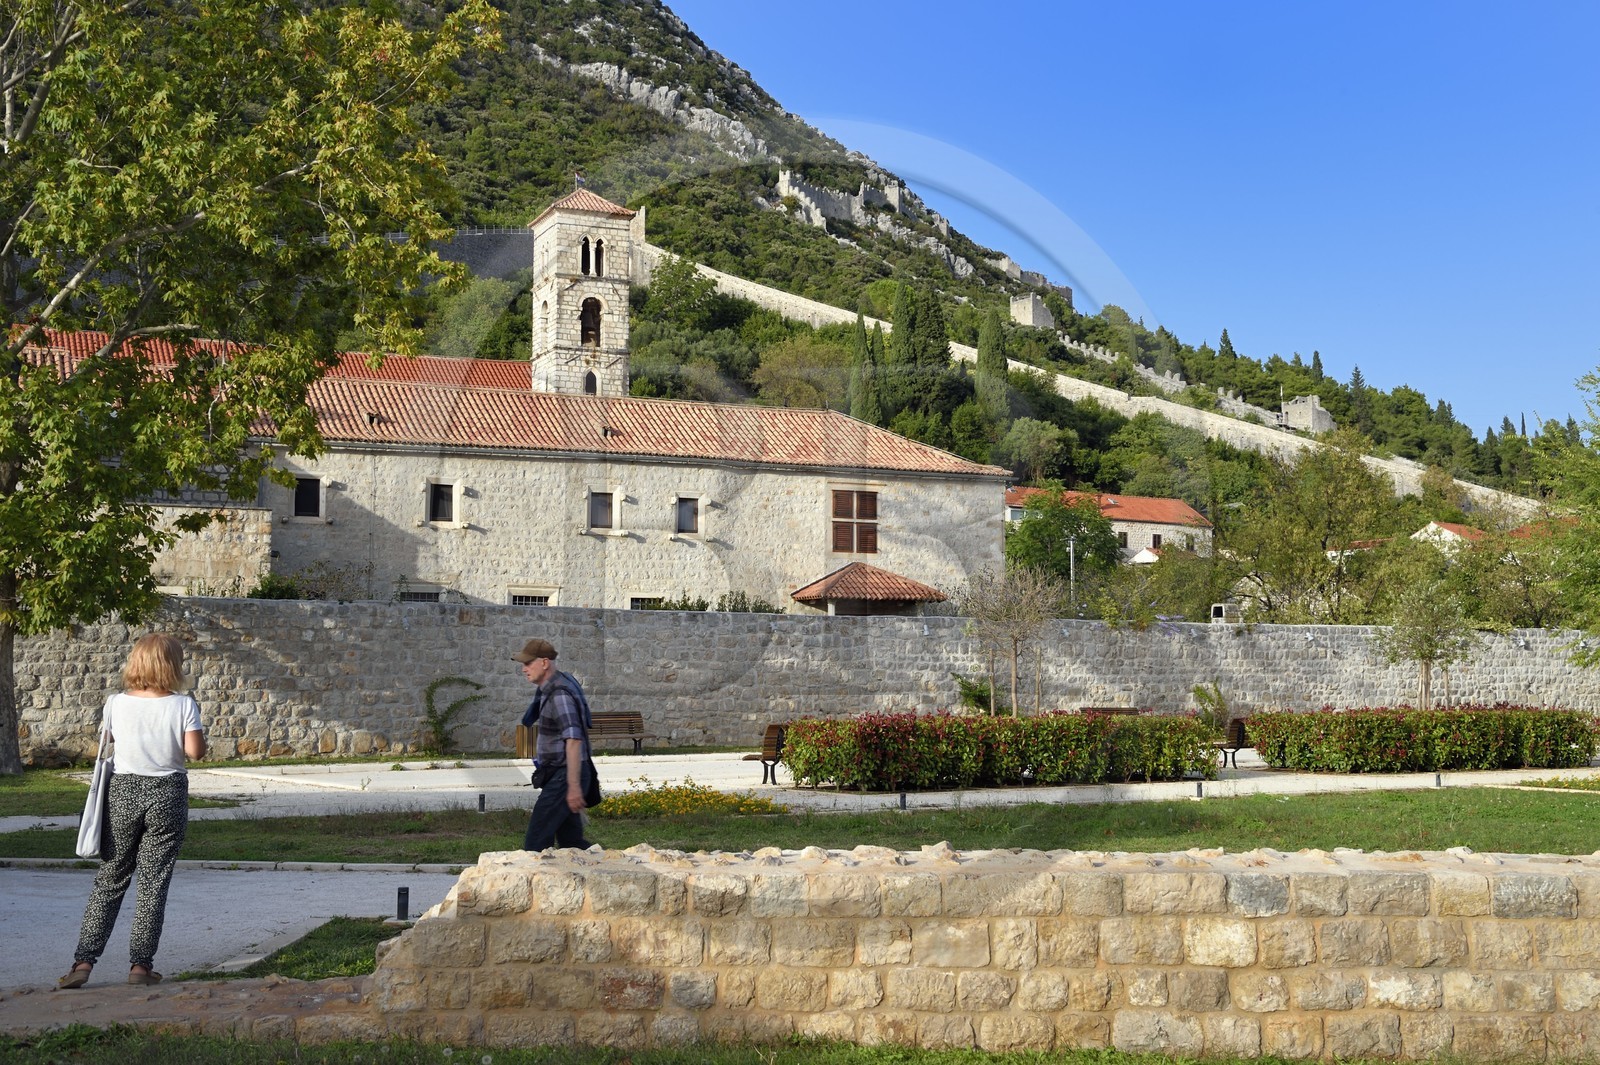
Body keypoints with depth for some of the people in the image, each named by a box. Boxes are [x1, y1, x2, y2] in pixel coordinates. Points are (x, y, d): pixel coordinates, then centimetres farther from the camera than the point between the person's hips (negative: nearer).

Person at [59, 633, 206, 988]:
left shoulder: (117, 703, -3)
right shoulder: (183, 705, -10)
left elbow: (105, 735, 14)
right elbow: (195, 751, -11)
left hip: (123, 792, 2)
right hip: (168, 795, -2)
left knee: (109, 880, 13)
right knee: (154, 882, 6)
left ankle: (83, 960, 9)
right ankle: (141, 964, 6)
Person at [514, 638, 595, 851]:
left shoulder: (559, 694, -19)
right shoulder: (549, 689, 13)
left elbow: (573, 740, -27)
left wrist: (574, 786, -30)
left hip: (563, 776, -10)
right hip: (558, 775, 10)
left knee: (535, 843, -8)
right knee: (570, 841, 13)